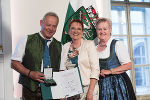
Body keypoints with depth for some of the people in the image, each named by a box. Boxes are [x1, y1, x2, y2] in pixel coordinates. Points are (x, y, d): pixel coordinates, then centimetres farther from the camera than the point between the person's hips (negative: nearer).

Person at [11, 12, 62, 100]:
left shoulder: (59, 46, 9)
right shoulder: (27, 40, 1)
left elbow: (61, 70, 9)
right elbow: (14, 63, 0)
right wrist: (30, 73, -15)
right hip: (30, 91, -2)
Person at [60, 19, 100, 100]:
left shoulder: (89, 44, -3)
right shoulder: (65, 47, 8)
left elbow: (95, 69, -9)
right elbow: (62, 70, 9)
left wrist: (90, 92, -16)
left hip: (87, 88, -3)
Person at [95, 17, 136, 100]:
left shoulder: (117, 44, -6)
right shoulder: (95, 47, 9)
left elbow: (128, 65, -12)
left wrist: (110, 71, -16)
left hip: (117, 83, -4)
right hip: (102, 83, 4)